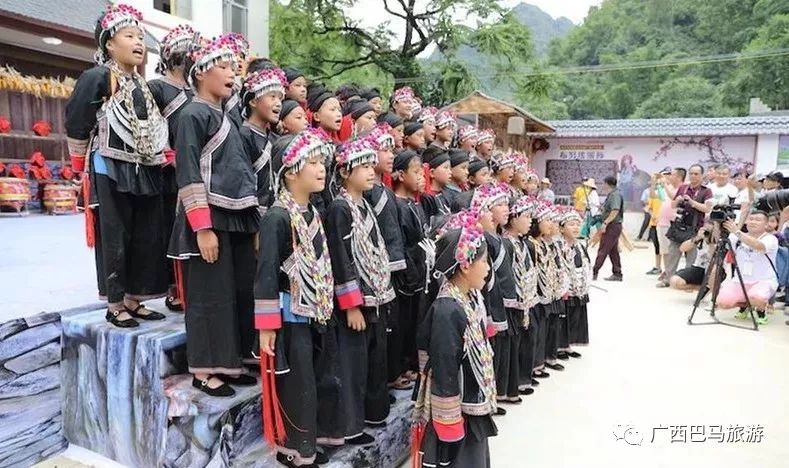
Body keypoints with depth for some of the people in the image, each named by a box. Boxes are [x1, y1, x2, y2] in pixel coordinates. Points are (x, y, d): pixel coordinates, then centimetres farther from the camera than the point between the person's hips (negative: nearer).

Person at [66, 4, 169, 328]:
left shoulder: (142, 85, 14)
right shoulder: (97, 78, -7)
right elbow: (76, 125, -6)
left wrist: (155, 162, 14)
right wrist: (84, 166, 2)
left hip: (145, 173, 7)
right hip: (110, 172, -7)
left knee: (146, 238, 8)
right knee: (115, 239, -1)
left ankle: (134, 300, 20)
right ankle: (115, 306, 11)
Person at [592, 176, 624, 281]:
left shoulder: (615, 195, -14)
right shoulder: (611, 195, 17)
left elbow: (615, 211, -24)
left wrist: (605, 223, -25)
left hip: (613, 226, -10)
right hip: (612, 226, 10)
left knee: (603, 250, -7)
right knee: (613, 251, 12)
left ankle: (594, 272, -4)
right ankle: (617, 274, 16)